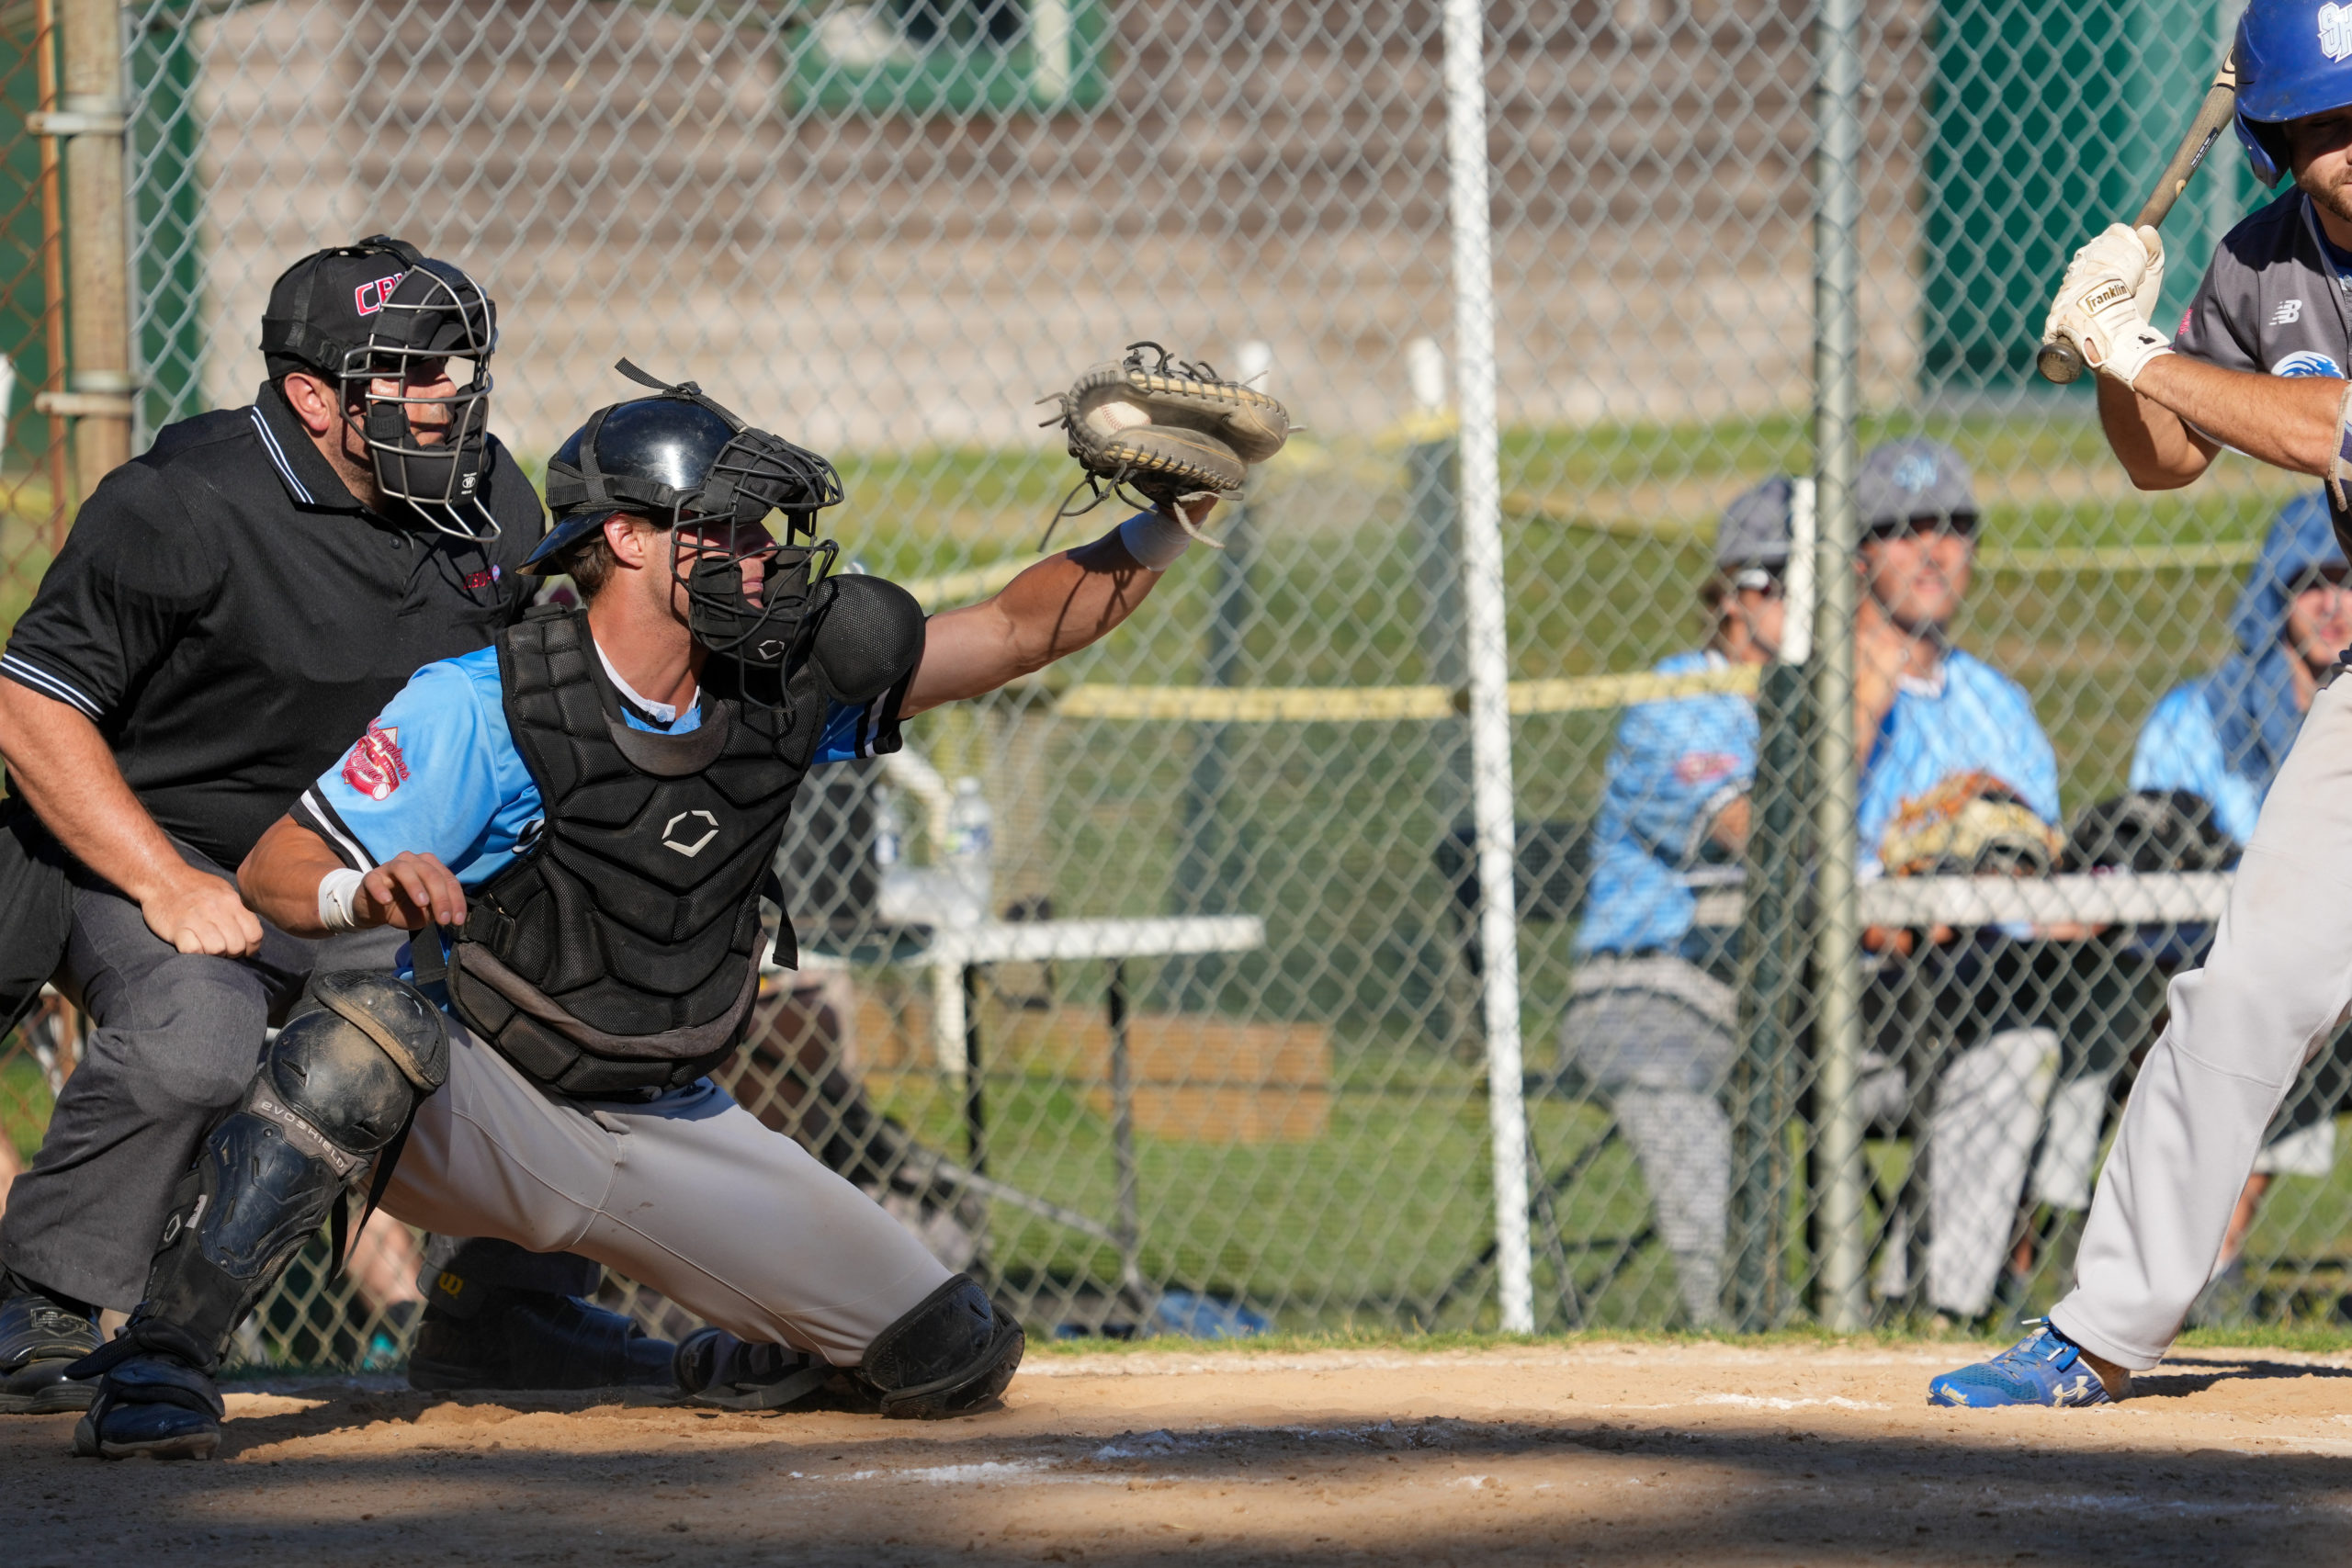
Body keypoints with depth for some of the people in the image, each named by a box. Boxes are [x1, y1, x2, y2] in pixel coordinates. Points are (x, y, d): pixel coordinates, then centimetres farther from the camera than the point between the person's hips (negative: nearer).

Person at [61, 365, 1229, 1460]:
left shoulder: (784, 682, -3)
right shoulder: (482, 708, -18)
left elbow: (1015, 632, 3)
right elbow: (272, 870, -19)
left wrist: (1167, 527, -9)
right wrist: (364, 893, -41)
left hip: (672, 1138, 5)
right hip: (474, 1116, -5)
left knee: (954, 1358, -2)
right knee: (369, 1034, -40)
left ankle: (753, 1347, 31)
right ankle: (155, 1367, -32)